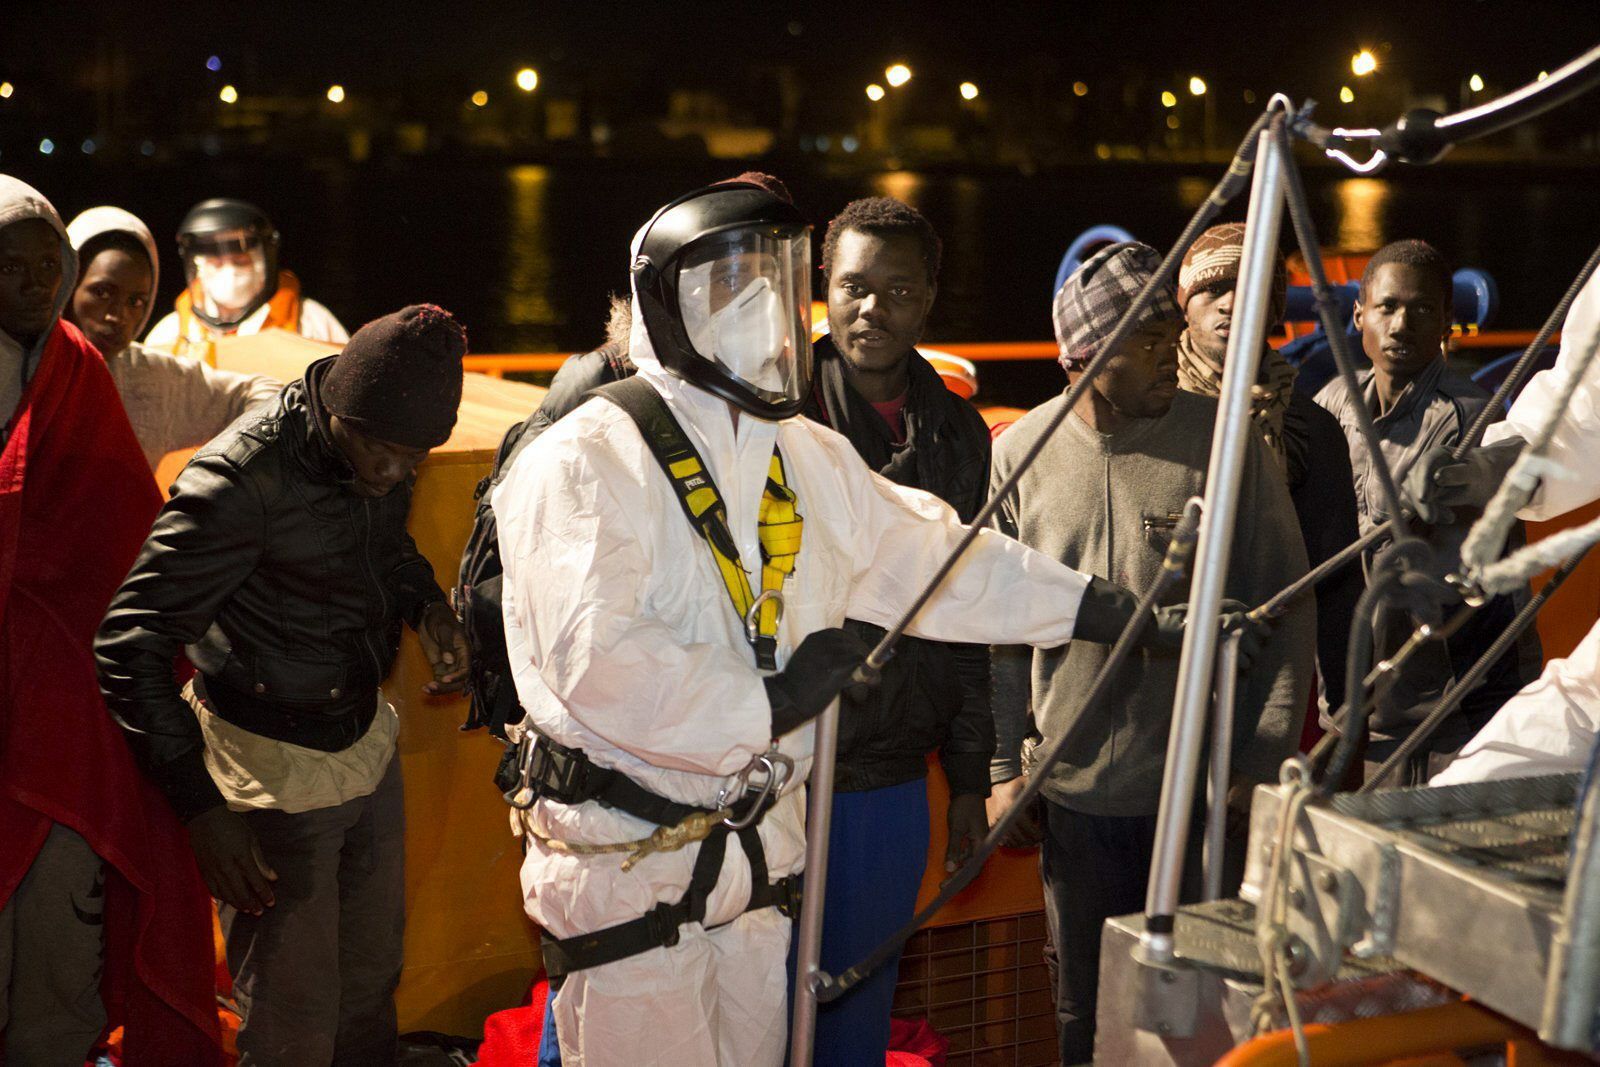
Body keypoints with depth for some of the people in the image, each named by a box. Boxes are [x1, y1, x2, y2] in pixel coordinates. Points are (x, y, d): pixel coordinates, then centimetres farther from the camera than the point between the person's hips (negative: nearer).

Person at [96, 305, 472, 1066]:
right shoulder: (240, 480, -26)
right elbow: (131, 647, -22)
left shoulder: (383, 455, -4)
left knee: (373, 982, 20)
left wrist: (426, 605, -3)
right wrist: (202, 808, -24)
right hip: (277, 772, -7)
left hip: (366, 741, 7)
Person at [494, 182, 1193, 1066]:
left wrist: (1102, 610, 14)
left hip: (761, 841, 7)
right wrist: (773, 701, -21)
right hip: (625, 854, -7)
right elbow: (597, 664, -24)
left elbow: (932, 556, 17)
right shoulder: (582, 465, -14)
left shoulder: (807, 456, 10)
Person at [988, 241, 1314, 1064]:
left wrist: (1263, 762, -4)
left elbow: (1286, 609, 0)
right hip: (1074, 791, 2)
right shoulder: (1021, 455, 1)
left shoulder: (1230, 445, -4)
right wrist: (1003, 767, 5)